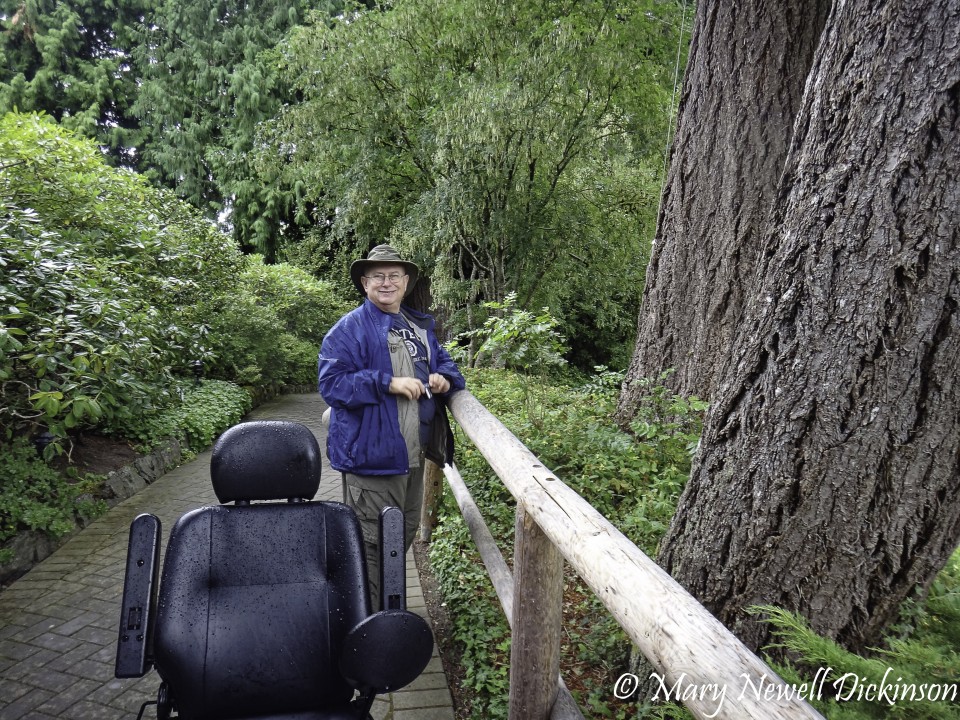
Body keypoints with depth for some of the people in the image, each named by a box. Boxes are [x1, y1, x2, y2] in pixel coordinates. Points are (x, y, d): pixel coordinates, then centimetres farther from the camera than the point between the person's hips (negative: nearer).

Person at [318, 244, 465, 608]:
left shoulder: (420, 326, 14)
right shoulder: (349, 328, -9)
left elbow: (443, 360, 25)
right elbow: (331, 381, -17)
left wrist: (443, 377, 0)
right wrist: (388, 383, -24)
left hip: (413, 453, 8)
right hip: (371, 452, -8)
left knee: (405, 532, 21)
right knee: (372, 541, -2)